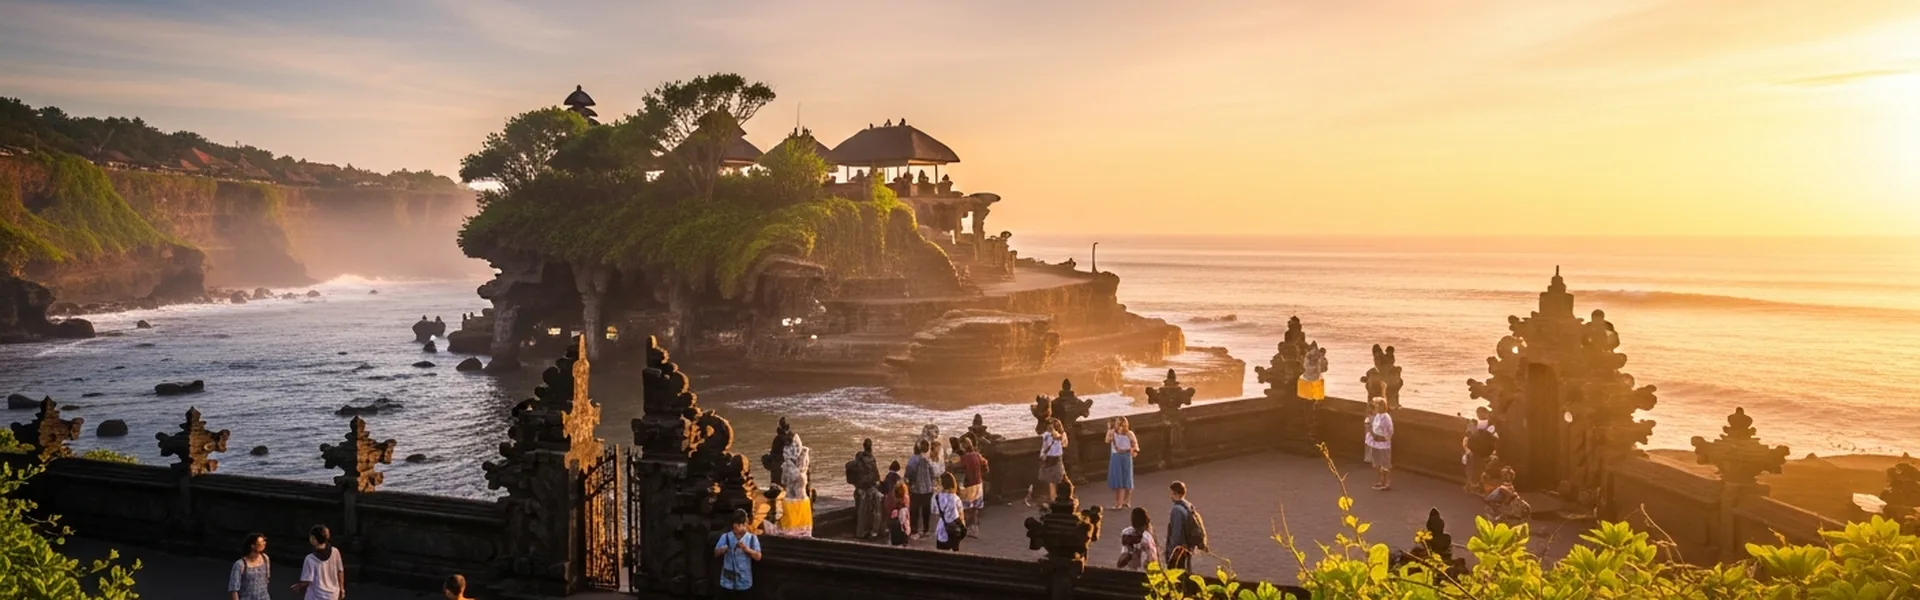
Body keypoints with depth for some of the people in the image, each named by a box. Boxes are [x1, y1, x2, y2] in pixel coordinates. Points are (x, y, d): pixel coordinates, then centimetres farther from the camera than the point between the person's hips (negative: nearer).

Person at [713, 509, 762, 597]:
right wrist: (723, 550, -22)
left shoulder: (752, 538, -1)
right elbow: (716, 553, -1)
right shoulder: (725, 537, 0)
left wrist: (746, 548, -22)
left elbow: (758, 556, -7)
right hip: (728, 580, 0)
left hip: (744, 581, 0)